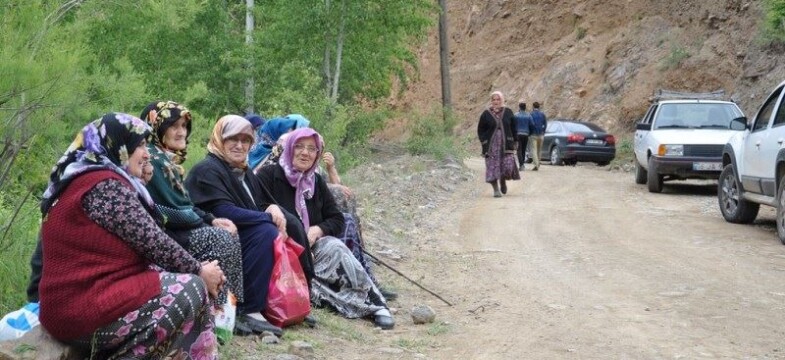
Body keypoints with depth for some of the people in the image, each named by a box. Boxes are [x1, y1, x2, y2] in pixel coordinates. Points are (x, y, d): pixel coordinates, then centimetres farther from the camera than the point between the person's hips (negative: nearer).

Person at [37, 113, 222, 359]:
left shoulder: (90, 178, 17)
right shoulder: (105, 185, -16)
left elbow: (147, 241, 13)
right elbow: (153, 243, -15)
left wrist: (197, 268, 5)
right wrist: (199, 271, -1)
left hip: (82, 295, 10)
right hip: (85, 310, -10)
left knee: (185, 282, 10)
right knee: (192, 289, -11)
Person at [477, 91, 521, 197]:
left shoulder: (508, 112, 6)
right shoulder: (486, 114, 1)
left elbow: (513, 128, 12)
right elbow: (480, 130, 7)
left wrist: (513, 142, 6)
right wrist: (484, 142, -4)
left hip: (506, 144, 1)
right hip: (491, 146, -1)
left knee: (508, 166, -7)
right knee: (493, 167, -6)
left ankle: (503, 182, 23)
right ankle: (496, 189, 3)